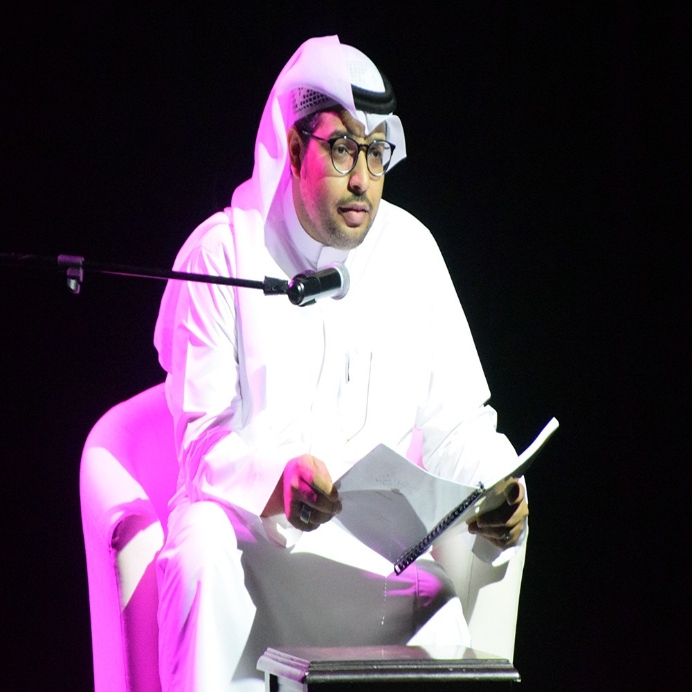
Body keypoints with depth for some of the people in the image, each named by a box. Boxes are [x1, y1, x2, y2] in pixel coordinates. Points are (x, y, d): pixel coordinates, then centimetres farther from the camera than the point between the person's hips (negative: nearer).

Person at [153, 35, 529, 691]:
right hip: (246, 519, -3)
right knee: (202, 553, -35)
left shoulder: (411, 251, 7)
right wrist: (277, 479, -31)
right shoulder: (224, 251, -4)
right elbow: (203, 435, -9)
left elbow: (455, 421, 6)